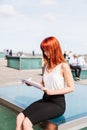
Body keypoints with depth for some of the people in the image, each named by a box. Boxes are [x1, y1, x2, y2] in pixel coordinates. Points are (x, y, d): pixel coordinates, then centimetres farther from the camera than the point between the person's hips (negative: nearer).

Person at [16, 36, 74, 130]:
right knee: (19, 118, -13)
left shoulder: (63, 66, -11)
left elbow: (71, 88, -10)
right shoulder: (47, 65, 11)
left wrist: (52, 92, -21)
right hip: (45, 99, 7)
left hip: (57, 103, -7)